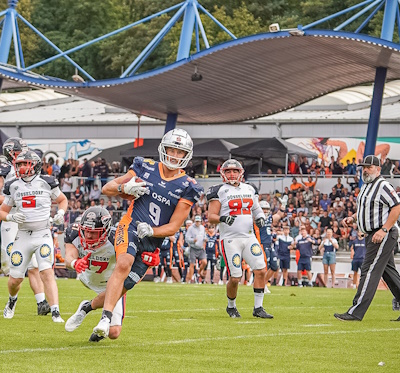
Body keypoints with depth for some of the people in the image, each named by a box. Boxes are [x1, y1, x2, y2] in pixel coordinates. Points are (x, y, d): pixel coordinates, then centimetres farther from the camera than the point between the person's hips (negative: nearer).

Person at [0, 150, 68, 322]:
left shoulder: (47, 183, -1)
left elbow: (63, 200, 16)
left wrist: (60, 213, -4)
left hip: (43, 235, -3)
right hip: (23, 236, 3)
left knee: (47, 273, -18)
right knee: (15, 278, 7)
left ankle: (55, 313, -21)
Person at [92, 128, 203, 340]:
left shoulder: (187, 188, 1)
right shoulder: (146, 168, 3)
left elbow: (173, 227, 0)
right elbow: (106, 189, 8)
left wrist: (151, 231, -19)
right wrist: (125, 188, -13)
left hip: (152, 241, 2)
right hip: (130, 228, -2)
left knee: (123, 286, 1)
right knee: (124, 264, -32)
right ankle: (105, 319, -38)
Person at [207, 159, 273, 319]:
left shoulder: (250, 190, 14)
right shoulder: (220, 191, -2)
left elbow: (256, 209, 26)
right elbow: (211, 217, -5)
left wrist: (260, 218, 4)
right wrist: (223, 218, -25)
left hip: (249, 237, 5)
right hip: (230, 239, -5)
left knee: (261, 271, -7)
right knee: (235, 278, -6)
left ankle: (258, 308, 1)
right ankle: (231, 306, 20)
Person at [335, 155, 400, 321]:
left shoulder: (383, 186, -14)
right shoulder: (365, 187, 16)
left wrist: (384, 230, -24)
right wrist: (353, 218, 10)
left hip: (384, 236, -10)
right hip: (373, 236, 10)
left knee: (369, 271, -11)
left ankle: (356, 312, -13)